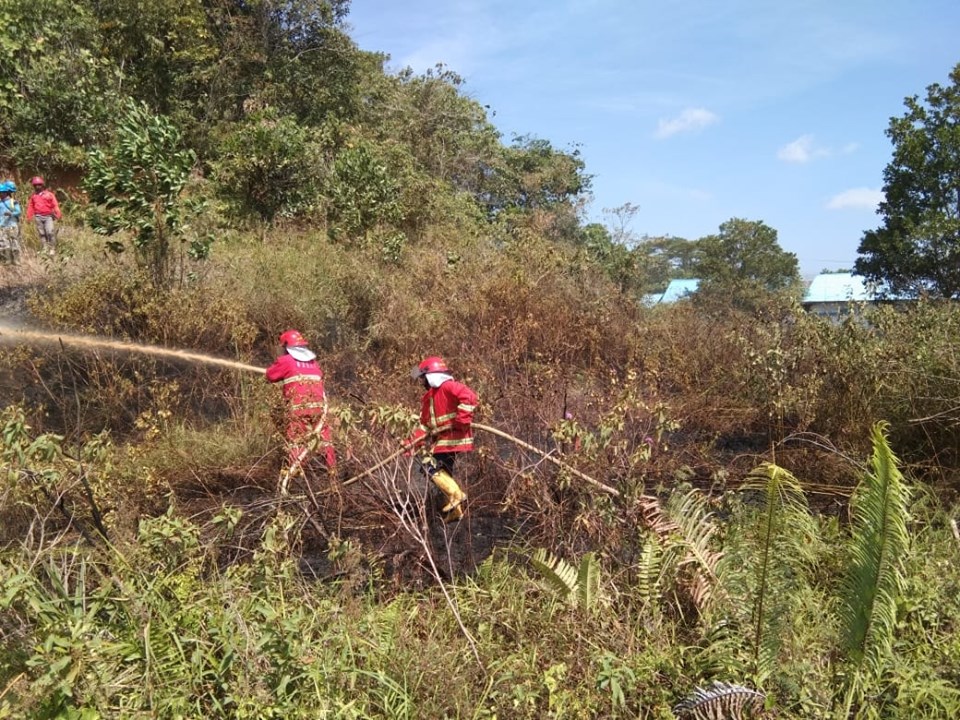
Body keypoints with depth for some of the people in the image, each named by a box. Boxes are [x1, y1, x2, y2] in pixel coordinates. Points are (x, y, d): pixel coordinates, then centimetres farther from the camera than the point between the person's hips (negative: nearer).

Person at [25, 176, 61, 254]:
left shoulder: (49, 194, 3)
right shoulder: (33, 196, 12)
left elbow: (55, 205, -2)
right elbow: (30, 207, 15)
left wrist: (58, 215, -12)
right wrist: (28, 217, 11)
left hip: (48, 216, -3)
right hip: (38, 217, 3)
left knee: (50, 232, -14)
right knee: (42, 233, 4)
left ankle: (52, 249, -7)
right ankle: (44, 249, 7)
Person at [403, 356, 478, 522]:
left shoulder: (448, 386, -11)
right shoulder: (428, 397, 19)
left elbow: (469, 396, -26)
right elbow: (425, 425, 20)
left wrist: (462, 419, -28)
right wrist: (412, 442, 11)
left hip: (452, 437, -10)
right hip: (440, 440, 10)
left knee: (431, 465, -17)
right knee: (443, 472, 11)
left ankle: (456, 494, -12)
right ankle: (455, 509, 19)